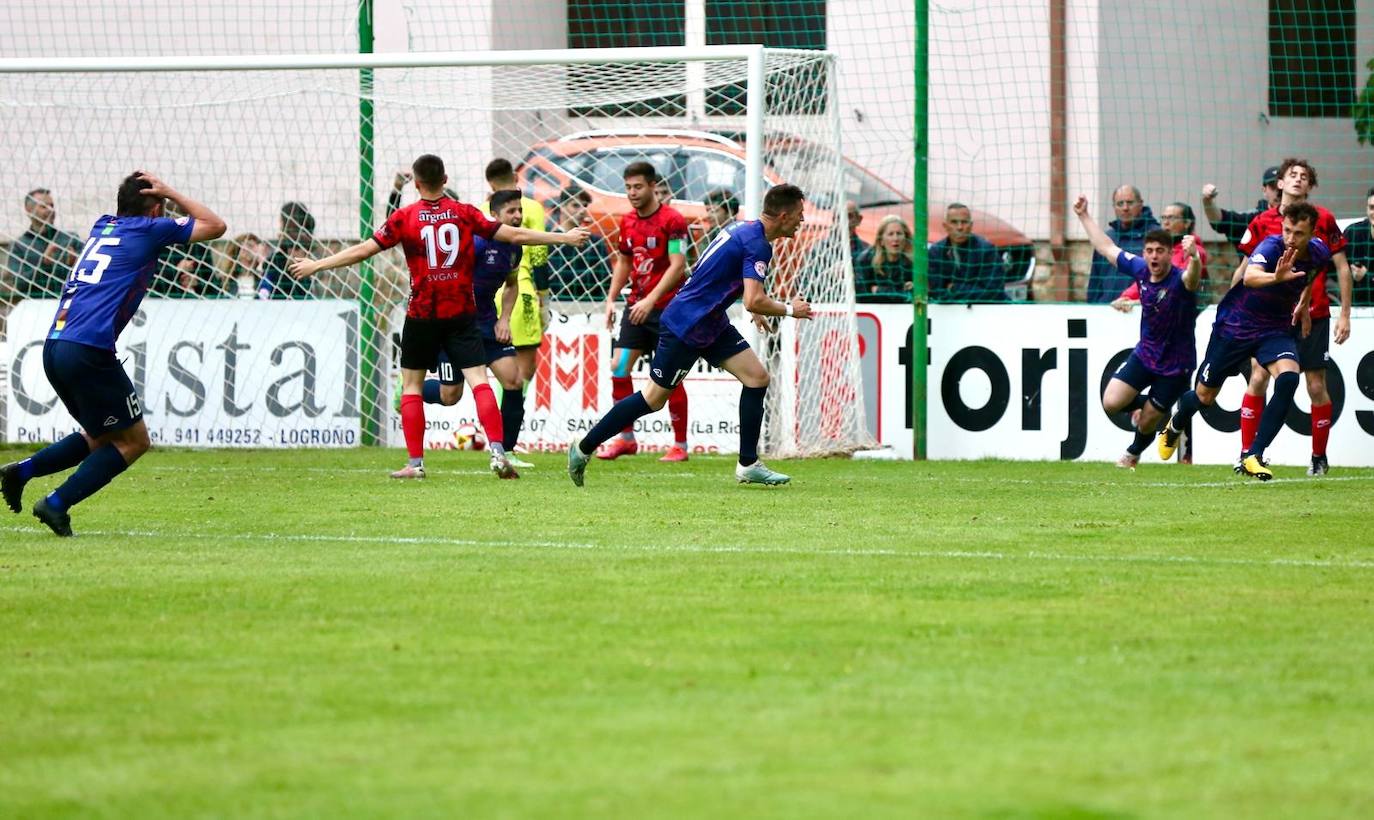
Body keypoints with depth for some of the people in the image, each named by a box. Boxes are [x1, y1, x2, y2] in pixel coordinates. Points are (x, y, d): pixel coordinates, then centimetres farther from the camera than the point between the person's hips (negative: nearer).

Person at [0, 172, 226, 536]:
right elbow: (215, 226, 14)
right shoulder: (147, 230, 2)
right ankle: (56, 504, -3)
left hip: (54, 349, 8)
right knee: (133, 440, 6)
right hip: (89, 352, -8)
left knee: (101, 436, 22)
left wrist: (164, 193, 35)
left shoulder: (103, 227, 23)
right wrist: (169, 192, 18)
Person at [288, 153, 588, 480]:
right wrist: (565, 238, 10)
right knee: (479, 381, -4)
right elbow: (515, 236, 1)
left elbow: (362, 250, -4)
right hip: (462, 313, 1)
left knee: (411, 385, 11)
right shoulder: (464, 213, 1)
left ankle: (415, 462, 6)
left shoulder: (404, 217, -3)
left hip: (422, 315, -1)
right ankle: (498, 452, -19)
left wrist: (315, 265, 5)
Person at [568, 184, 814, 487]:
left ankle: (748, 465, 5)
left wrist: (755, 309, 24)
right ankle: (584, 448, 10)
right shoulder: (757, 245, -21)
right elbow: (754, 301, -29)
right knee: (654, 398, -2)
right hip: (686, 326, -10)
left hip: (711, 323, 10)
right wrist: (789, 309, -12)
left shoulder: (743, 229, 9)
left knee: (757, 377, 1)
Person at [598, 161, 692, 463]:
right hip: (636, 305, 6)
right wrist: (611, 299, 10)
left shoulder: (672, 220, -11)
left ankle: (680, 445, 5)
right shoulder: (627, 222, 10)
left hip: (666, 307, -6)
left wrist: (651, 300, -24)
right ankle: (625, 438, 8)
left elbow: (677, 266, -17)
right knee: (619, 367, -2)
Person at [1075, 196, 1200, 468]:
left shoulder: (1179, 280, -26)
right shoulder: (1140, 269, -9)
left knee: (1147, 423, 7)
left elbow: (1192, 277, -53)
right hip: (1145, 353, 5)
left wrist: (1194, 258, -75)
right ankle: (1141, 404, 25)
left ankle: (1134, 452, 44)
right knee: (1111, 402, -11)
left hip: (1175, 364, -5)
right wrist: (1084, 216, 11)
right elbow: (1107, 248, 7)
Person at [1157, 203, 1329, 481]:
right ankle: (1175, 426, 47)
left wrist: (1303, 304, 17)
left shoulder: (1319, 253, -9)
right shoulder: (1271, 247, -29)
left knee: (1288, 379, -26)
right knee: (1205, 396, 10)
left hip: (1276, 328, 4)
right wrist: (1276, 277, -70)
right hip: (1234, 325, -4)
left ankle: (1252, 456, -19)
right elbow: (1250, 277, -51)